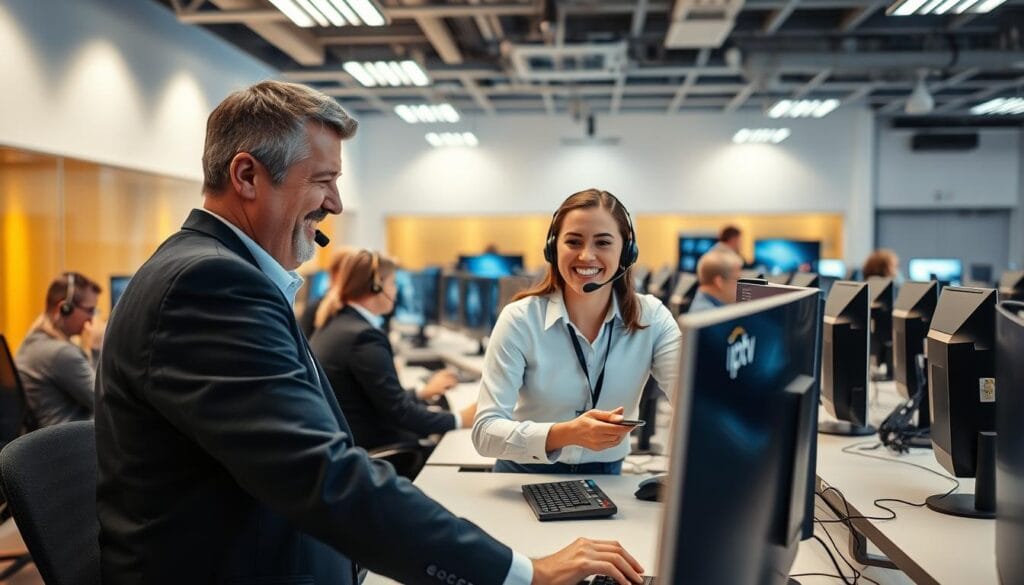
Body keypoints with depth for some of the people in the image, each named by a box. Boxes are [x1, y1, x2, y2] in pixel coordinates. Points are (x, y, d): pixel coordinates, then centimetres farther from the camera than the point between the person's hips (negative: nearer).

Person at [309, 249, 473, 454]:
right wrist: (460, 420, -11)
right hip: (362, 448, -9)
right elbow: (399, 411, -21)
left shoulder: (334, 324, 8)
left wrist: (422, 393, 22)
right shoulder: (365, 337, -20)